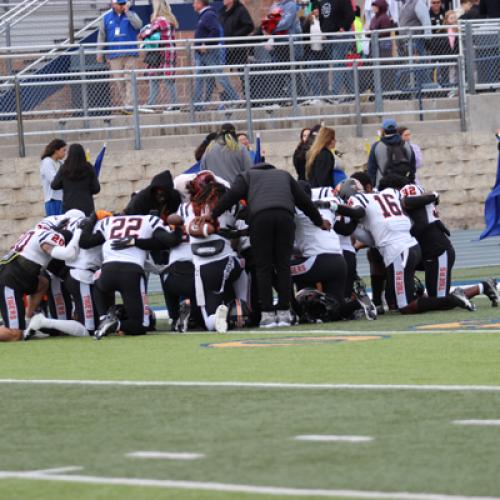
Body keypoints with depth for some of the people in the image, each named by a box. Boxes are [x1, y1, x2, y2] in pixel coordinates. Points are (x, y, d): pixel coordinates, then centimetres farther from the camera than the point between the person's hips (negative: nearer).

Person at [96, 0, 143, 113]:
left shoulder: (131, 15, 8)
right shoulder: (106, 18, 10)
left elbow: (138, 25, -12)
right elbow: (101, 35, 12)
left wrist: (127, 12, -13)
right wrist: (99, 52, 7)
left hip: (130, 54, -1)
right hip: (114, 55, 1)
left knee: (129, 80, -11)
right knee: (118, 81, 2)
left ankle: (128, 106, -15)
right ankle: (119, 105, 8)